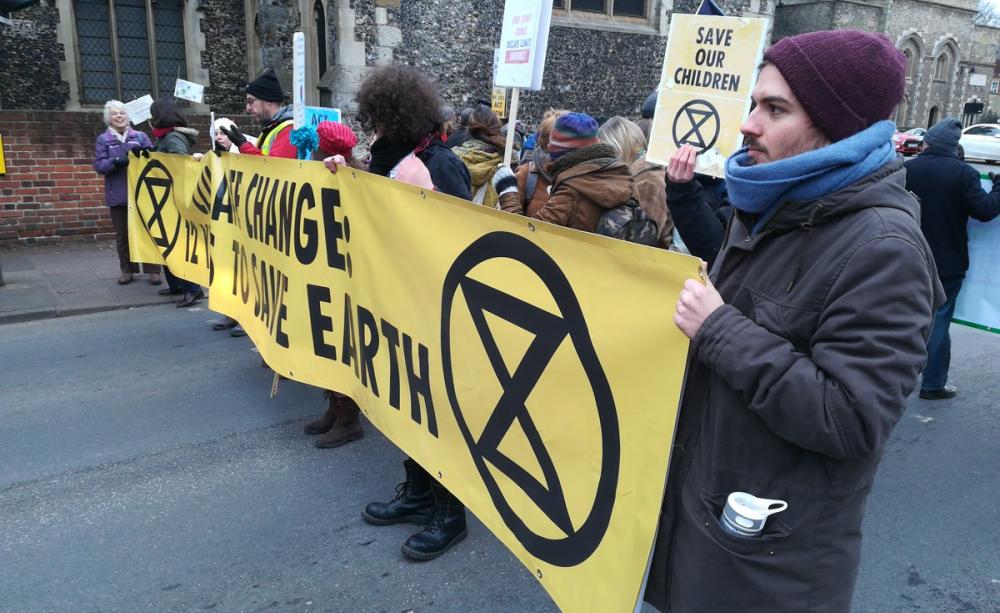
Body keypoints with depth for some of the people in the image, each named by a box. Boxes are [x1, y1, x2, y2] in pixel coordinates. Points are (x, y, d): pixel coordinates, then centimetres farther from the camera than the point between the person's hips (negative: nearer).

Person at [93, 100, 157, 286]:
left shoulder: (140, 136, 7)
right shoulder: (103, 139, 4)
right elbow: (99, 165, -4)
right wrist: (115, 162, -23)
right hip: (118, 195, 0)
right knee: (122, 234, 7)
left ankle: (153, 270, 7)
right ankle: (127, 270, 17)